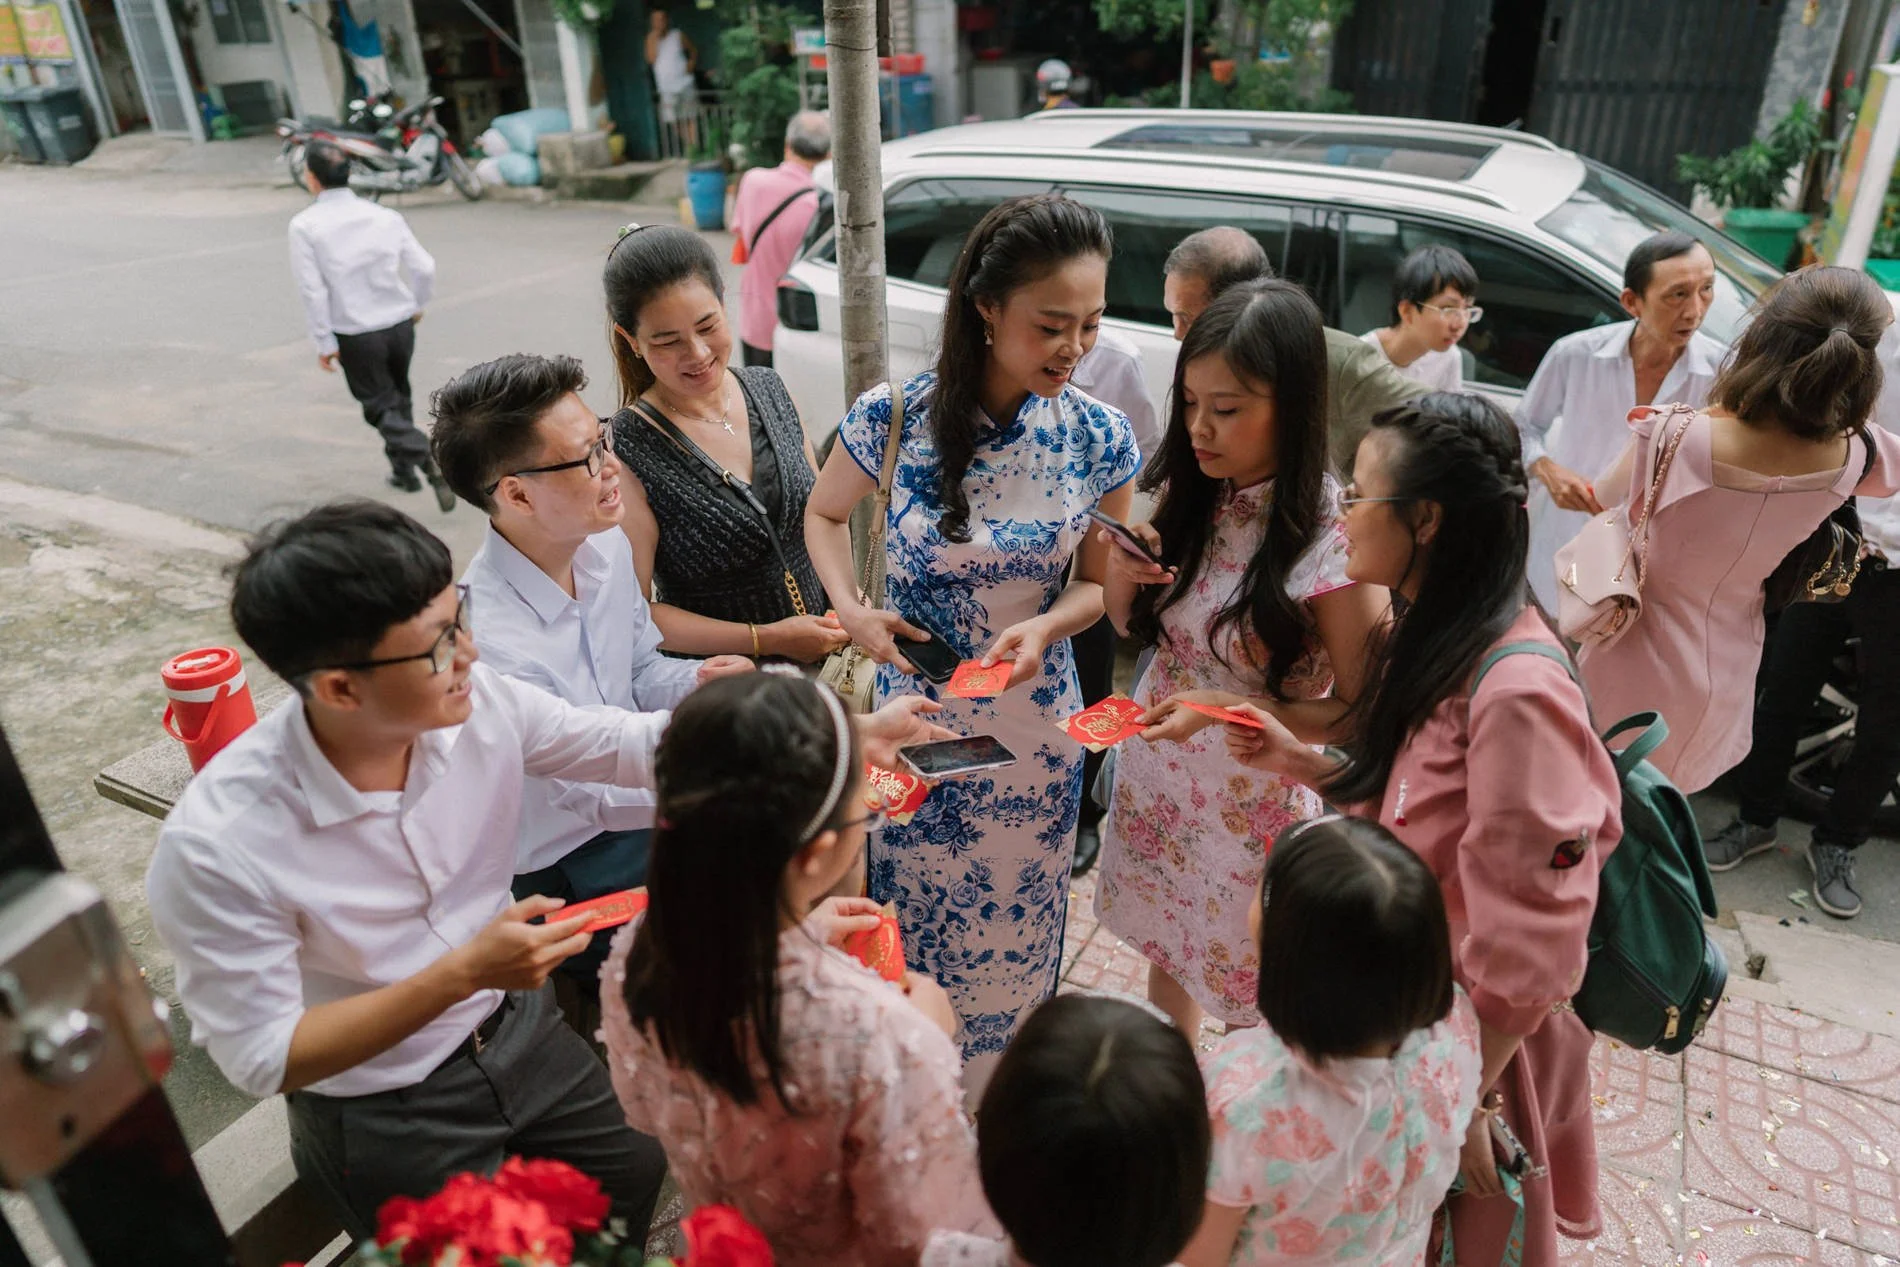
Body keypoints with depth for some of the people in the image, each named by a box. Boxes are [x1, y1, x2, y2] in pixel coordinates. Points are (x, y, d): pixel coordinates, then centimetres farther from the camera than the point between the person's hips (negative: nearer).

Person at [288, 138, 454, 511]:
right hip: (400, 324, 4)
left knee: (381, 406, 6)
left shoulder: (304, 226, -11)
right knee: (399, 397, 23)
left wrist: (325, 343, -4)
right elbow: (424, 268, -2)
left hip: (356, 335, -3)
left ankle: (429, 463, -16)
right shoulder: (385, 216, -2)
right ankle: (404, 470, 33)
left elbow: (313, 291, -13)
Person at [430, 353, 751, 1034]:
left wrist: (691, 680, -14)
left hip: (630, 798, 7)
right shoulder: (487, 642, -30)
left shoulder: (604, 546, -7)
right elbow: (595, 791, -24)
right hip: (556, 872, -7)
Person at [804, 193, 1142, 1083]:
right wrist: (851, 611, -15)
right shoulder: (896, 417, -16)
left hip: (1035, 733, 2)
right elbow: (824, 514, 2)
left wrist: (1046, 626, -20)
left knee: (1017, 937, 21)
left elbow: (1097, 580, 1)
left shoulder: (1099, 439, -11)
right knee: (911, 924, 18)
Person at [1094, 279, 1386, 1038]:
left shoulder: (1332, 540, -23)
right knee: (1167, 951, 25)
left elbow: (1357, 710, -16)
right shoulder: (1187, 496, -6)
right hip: (1157, 776, 6)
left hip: (1256, 801, -5)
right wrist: (1122, 569, -17)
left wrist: (1223, 706, -29)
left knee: (1249, 982, 15)